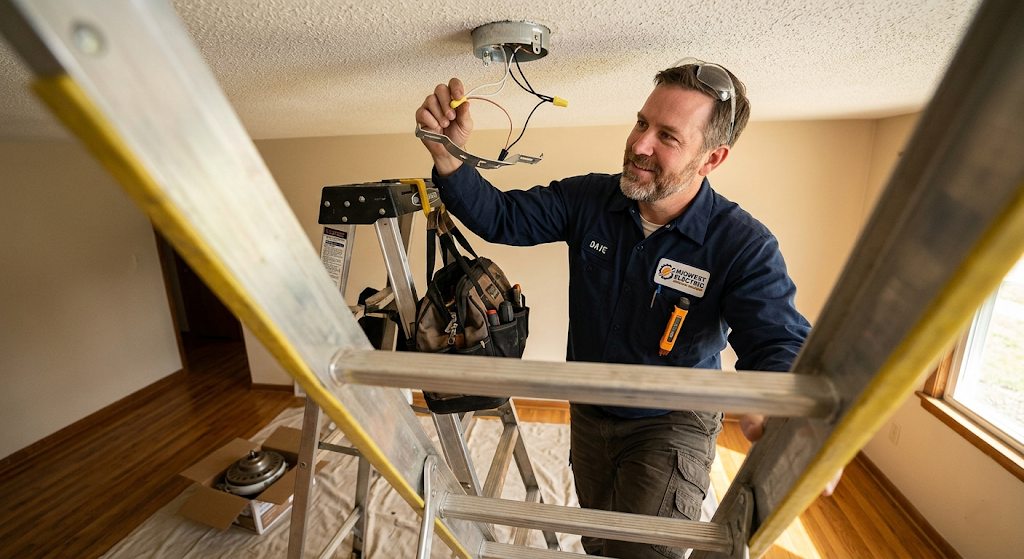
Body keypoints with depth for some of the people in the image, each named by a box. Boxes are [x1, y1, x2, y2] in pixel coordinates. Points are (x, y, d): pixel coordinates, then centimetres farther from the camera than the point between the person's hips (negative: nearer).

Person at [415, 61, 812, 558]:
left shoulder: (745, 246, -22)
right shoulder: (588, 200, -14)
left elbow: (779, 342, -28)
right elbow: (501, 217, -14)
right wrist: (448, 154, -31)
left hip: (671, 425, -3)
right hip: (588, 413, 4)